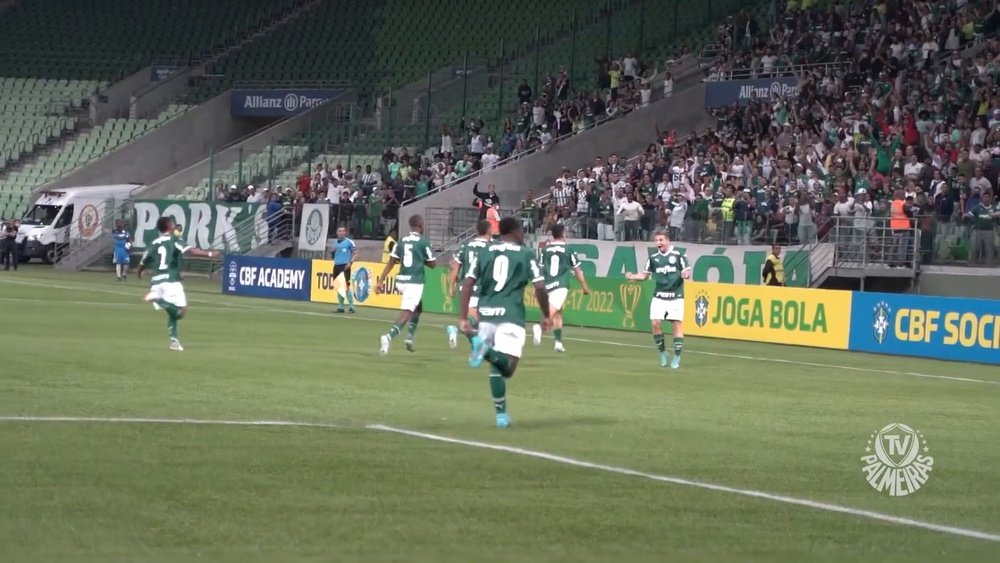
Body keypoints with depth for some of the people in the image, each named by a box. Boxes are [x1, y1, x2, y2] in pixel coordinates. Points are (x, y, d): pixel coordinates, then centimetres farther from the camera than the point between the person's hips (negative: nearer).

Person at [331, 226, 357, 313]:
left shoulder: (349, 242, -4)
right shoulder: (335, 242, 14)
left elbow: (355, 253, -4)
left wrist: (350, 262, -16)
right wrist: (333, 251, -1)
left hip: (345, 266, -6)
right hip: (336, 266, 6)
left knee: (346, 286, -11)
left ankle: (351, 307, -7)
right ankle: (340, 307, 11)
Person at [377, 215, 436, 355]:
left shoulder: (401, 241, 8)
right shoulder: (423, 242, -6)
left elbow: (391, 263, 5)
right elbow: (432, 264, -1)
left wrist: (381, 281, 6)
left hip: (401, 281, 6)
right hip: (415, 282, -6)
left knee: (417, 308, 27)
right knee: (406, 313, -12)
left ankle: (410, 338, 19)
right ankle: (389, 336, -33)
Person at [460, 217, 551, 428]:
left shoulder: (485, 252, 14)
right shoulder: (526, 254, 5)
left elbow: (468, 284, 6)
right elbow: (540, 288, -1)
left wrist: (463, 318, 7)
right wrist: (546, 316, 13)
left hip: (486, 313, 4)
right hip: (511, 314, -4)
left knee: (496, 367, 17)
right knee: (507, 367, -10)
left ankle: (501, 414, 16)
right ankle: (488, 351, -40)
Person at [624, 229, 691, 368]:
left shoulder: (678, 255, -4)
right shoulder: (653, 257, 6)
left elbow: (687, 272, -4)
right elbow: (645, 275, 14)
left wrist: (686, 274, -27)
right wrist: (632, 276, -4)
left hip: (675, 297, -3)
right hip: (659, 297, 3)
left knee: (677, 325, -4)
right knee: (655, 323, -8)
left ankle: (677, 357, 4)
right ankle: (662, 353, 10)